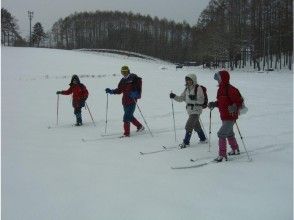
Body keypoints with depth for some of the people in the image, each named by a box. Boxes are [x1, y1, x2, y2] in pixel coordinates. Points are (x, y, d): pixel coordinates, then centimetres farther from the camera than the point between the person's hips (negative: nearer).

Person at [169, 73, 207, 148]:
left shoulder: (198, 88, -12)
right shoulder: (187, 89, 10)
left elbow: (201, 101, -16)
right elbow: (181, 98, 11)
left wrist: (195, 98, -33)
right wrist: (174, 96, -4)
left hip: (196, 110, -8)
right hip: (189, 110, 8)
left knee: (189, 125, -12)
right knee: (196, 125, 19)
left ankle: (186, 142, -3)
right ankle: (203, 139, 35)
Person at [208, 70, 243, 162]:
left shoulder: (230, 89, -19)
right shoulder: (221, 89, 9)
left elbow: (239, 101, -20)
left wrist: (234, 108, -36)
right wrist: (213, 104, 5)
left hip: (230, 117, -10)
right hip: (224, 116, 10)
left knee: (221, 134, -14)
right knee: (229, 134, 24)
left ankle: (222, 155, -9)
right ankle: (235, 150, 44)